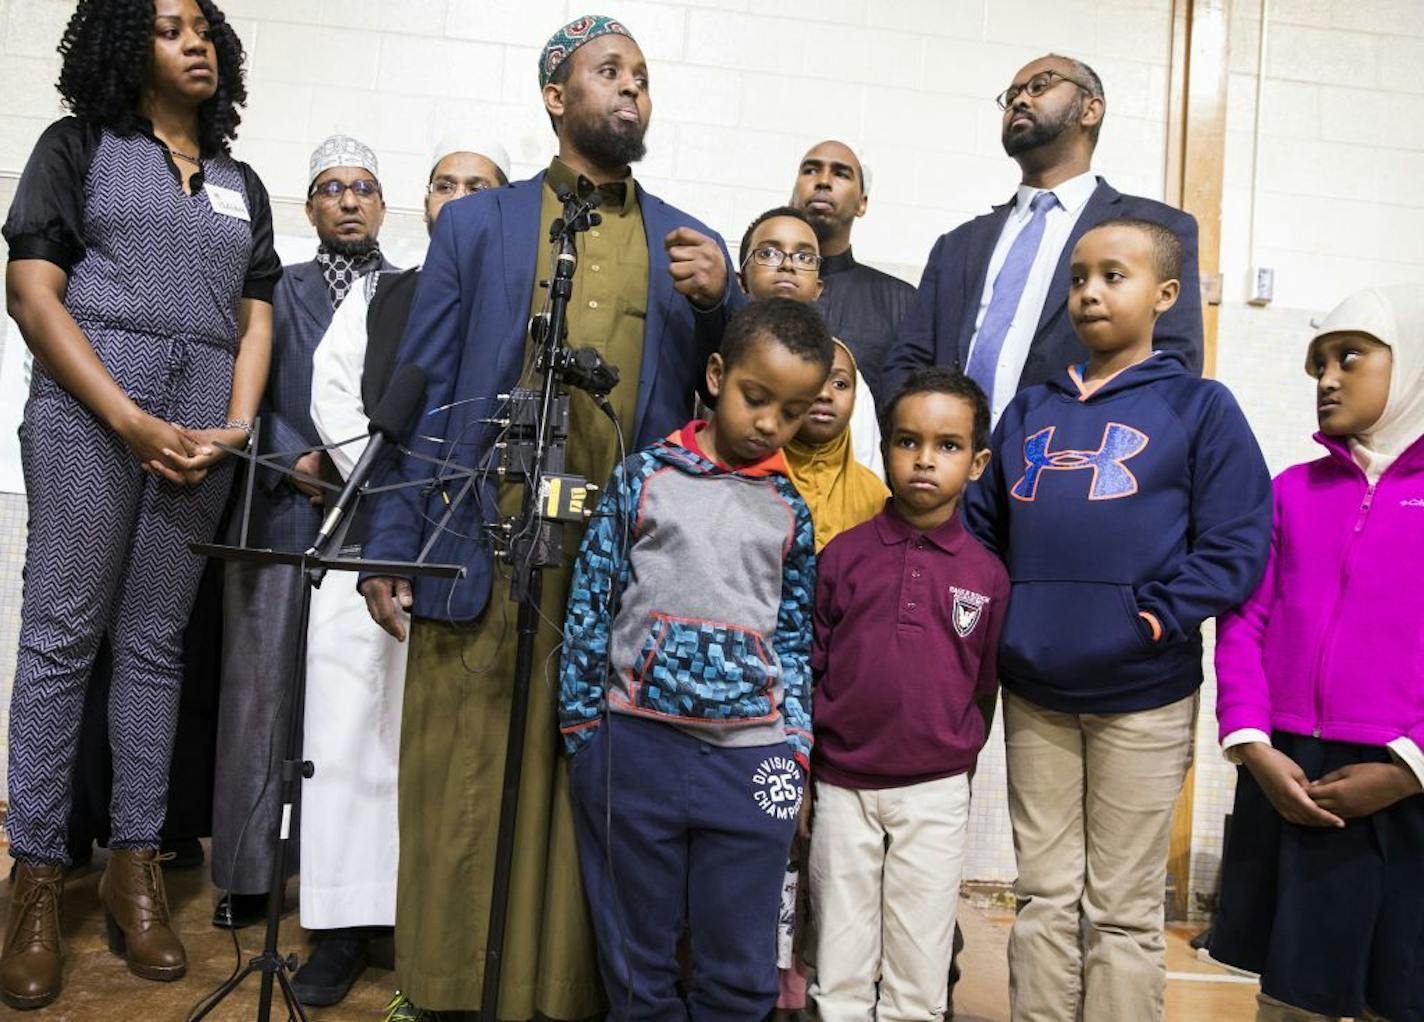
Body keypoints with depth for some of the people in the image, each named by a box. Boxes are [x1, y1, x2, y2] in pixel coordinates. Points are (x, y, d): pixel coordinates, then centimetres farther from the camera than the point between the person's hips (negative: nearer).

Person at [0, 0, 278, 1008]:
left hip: (202, 424, 3)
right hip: (88, 407, -3)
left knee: (155, 640, 5)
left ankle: (135, 863, 11)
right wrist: (133, 422, -12)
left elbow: (255, 319, 13)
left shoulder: (242, 184, 19)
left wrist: (236, 427, -5)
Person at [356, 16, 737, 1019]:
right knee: (467, 795, 5)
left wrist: (721, 301, -7)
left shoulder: (691, 246, 13)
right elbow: (421, 396, 5)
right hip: (484, 563, -1)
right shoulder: (475, 226, 9)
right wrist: (392, 549, -1)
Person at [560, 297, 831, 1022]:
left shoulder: (790, 511, 7)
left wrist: (796, 746, 4)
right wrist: (582, 729, 2)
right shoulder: (643, 478, 1)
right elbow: (590, 605, 3)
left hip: (752, 759, 2)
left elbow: (796, 637, 11)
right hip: (634, 747, -1)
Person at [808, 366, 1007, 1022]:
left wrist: (955, 759, 7)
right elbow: (808, 667, 2)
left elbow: (984, 688, 7)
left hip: (936, 796, 0)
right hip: (842, 788, 0)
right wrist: (800, 772, 3)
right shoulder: (844, 554, -3)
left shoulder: (987, 574, -1)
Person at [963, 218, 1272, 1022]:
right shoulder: (1031, 411, 12)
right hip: (1032, 692, 4)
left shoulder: (1199, 406, -1)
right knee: (1045, 896, 14)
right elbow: (982, 528, 13)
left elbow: (1236, 548, -8)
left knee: (1123, 909, 9)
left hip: (1142, 696, -3)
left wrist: (1154, 619, -17)